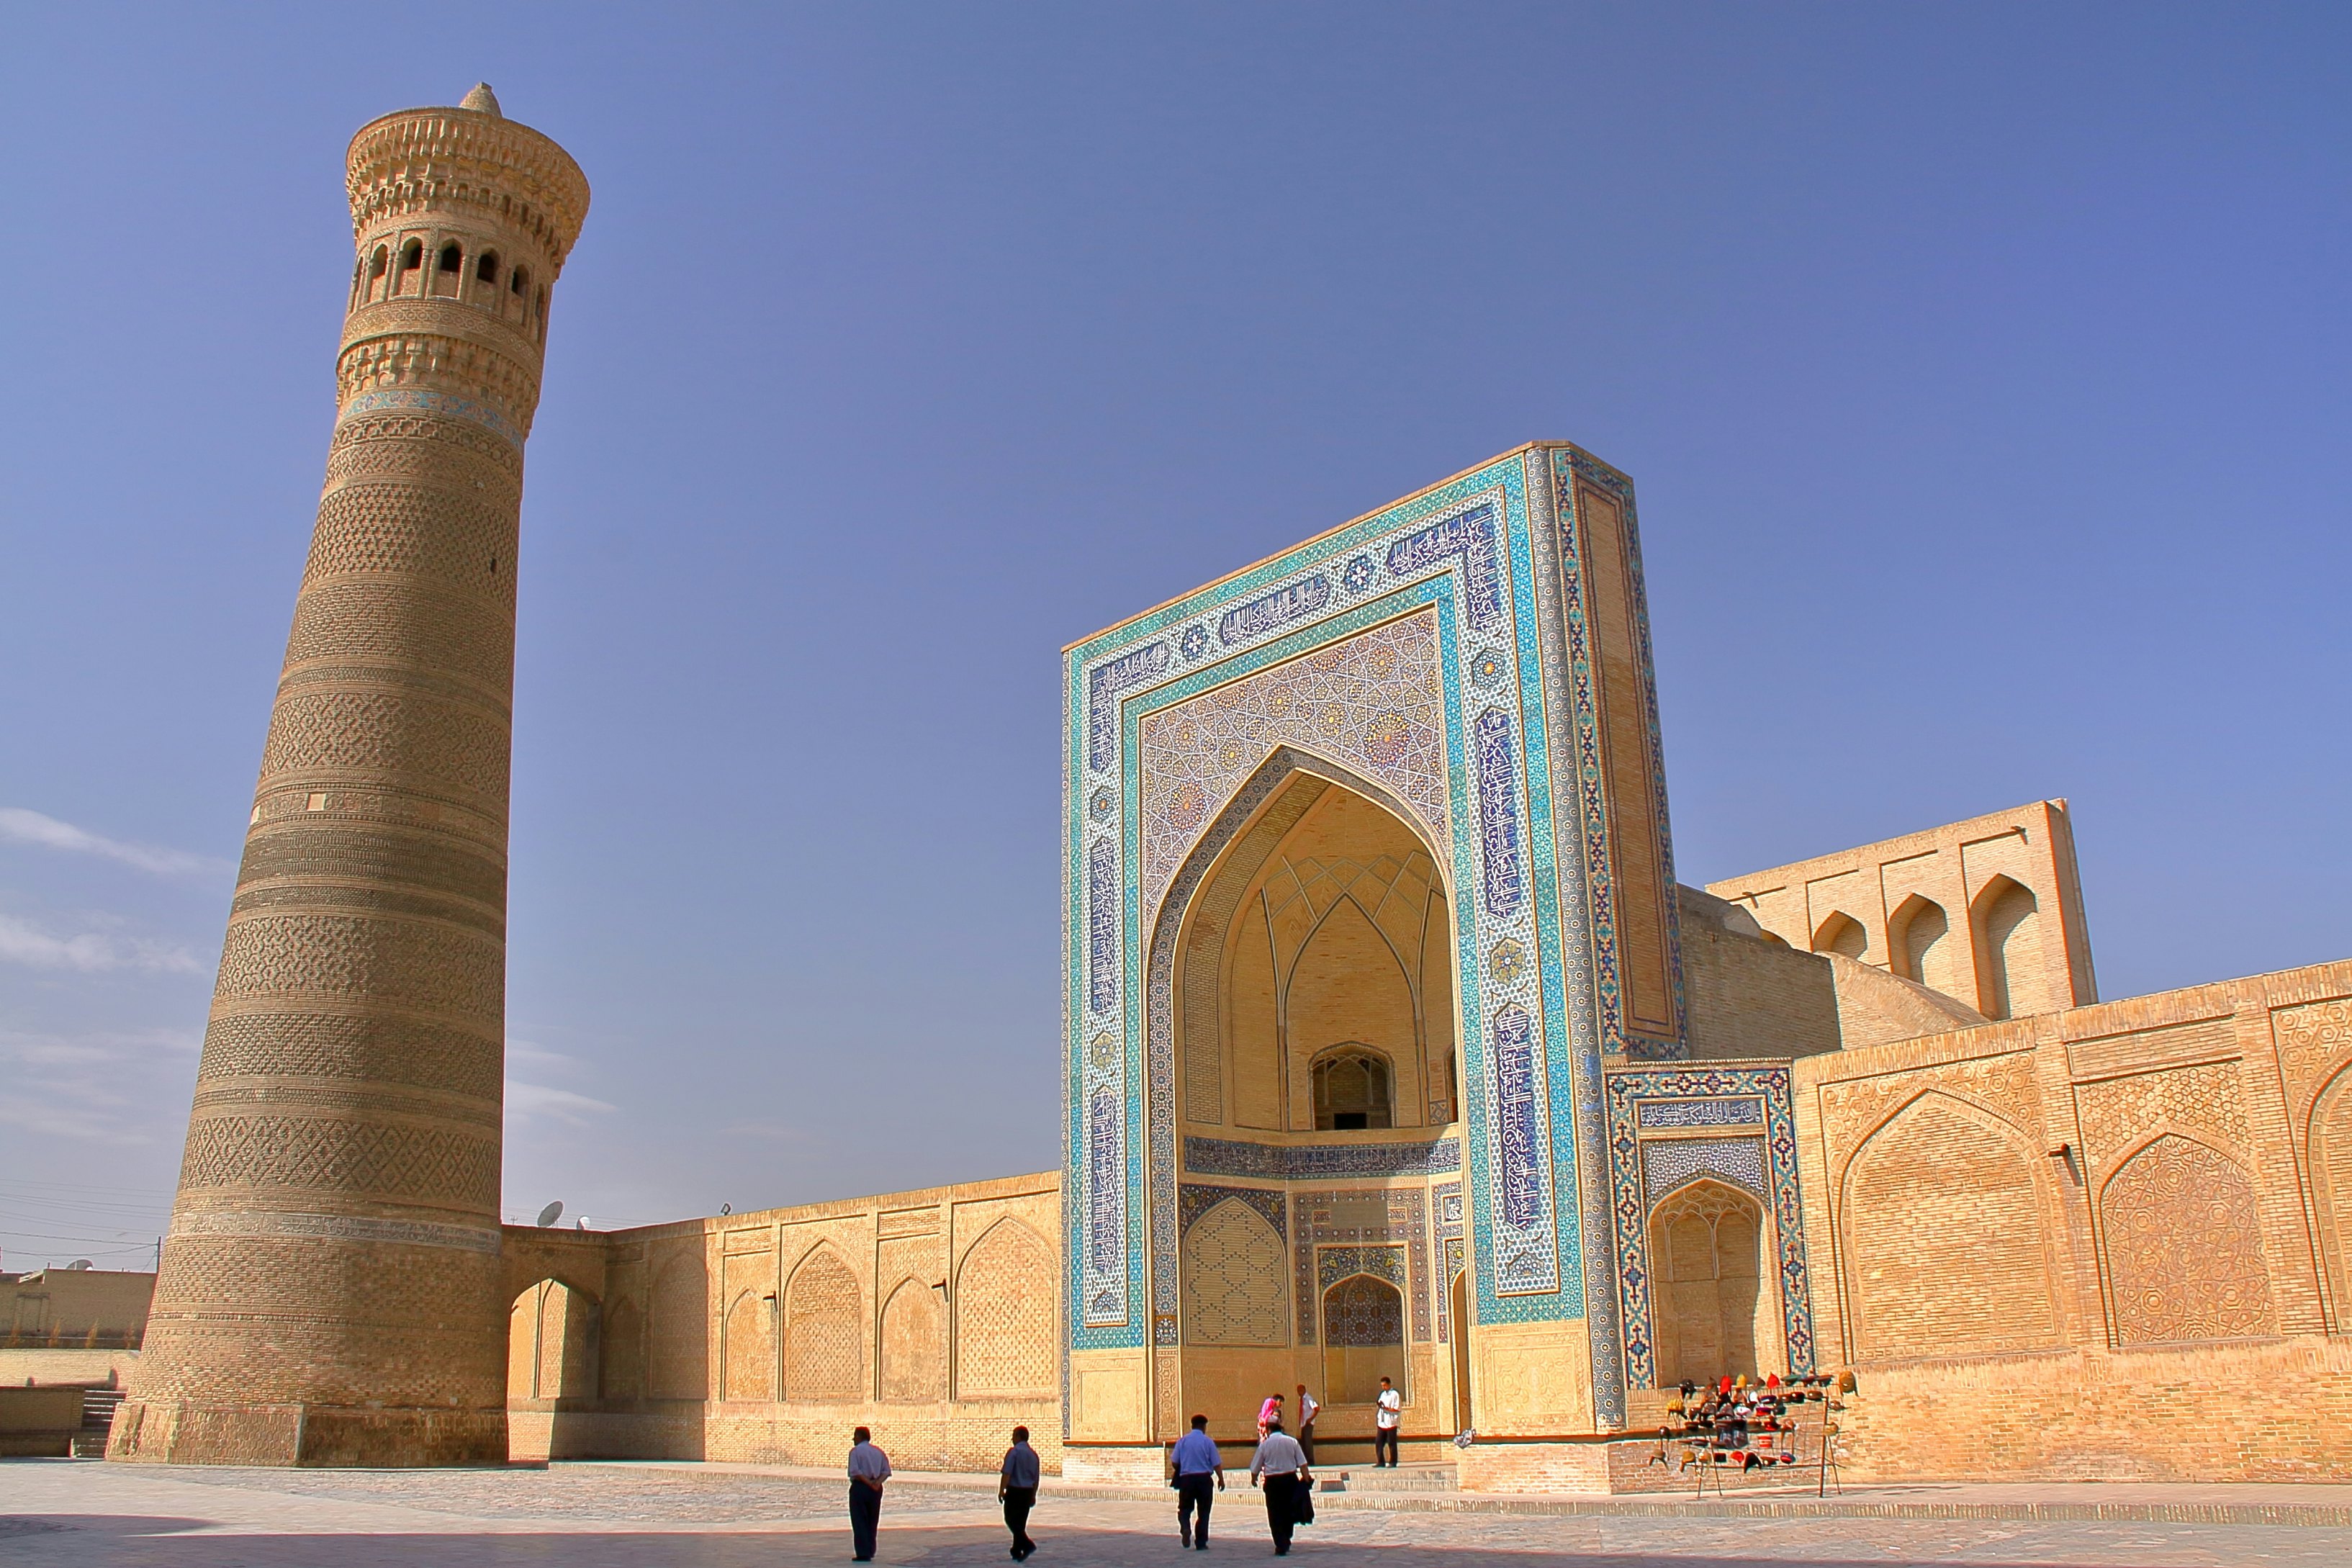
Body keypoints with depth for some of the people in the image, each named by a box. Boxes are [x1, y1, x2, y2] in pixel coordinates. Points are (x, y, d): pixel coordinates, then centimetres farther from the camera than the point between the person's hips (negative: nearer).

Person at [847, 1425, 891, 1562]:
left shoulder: (855, 1451, -6)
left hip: (859, 1487, -6)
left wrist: (869, 1483, -15)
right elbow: (886, 1471, 6)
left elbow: (855, 1471, -17)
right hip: (876, 1489, 6)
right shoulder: (878, 1452, 13)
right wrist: (877, 1482, -7)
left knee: (859, 1521, -1)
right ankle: (870, 1552, 19)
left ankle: (863, 1554, -4)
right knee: (872, 1522, 15)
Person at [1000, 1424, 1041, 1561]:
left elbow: (1007, 1473, -18)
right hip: (1028, 1492, 7)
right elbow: (1036, 1477, 16)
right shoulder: (1033, 1454, 11)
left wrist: (1001, 1490, -16)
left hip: (1014, 1491, -7)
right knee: (1021, 1522, 13)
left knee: (1011, 1520, -1)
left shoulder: (1013, 1452, -10)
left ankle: (1028, 1544, -16)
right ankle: (1017, 1552, 17)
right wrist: (1033, 1495, 23)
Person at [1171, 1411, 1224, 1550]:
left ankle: (1185, 1528, -19)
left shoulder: (1182, 1441, 2)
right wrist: (1221, 1479, 9)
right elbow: (1216, 1464, -3)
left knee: (1185, 1508, 11)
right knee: (1203, 1511, 9)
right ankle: (1201, 1543, 9)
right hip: (1204, 1478, -1)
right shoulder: (1208, 1441, -4)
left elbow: (1175, 1462, 5)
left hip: (1186, 1478, 1)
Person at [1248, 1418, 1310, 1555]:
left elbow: (1255, 1467, 5)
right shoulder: (1292, 1441, 3)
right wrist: (1307, 1479, 5)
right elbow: (1302, 1463, 0)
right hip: (1290, 1479, 2)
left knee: (1275, 1515, 4)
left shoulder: (1265, 1444, 0)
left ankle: (1281, 1546, -2)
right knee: (1288, 1511, 18)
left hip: (1272, 1481, -2)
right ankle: (1286, 1542, 25)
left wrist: (1254, 1479, 23)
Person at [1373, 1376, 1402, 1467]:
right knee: (1378, 1443, 2)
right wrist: (1378, 1405, 2)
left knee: (1391, 1443, -1)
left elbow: (1398, 1409, -11)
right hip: (1382, 1423, 7)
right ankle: (1380, 1462, 8)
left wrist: (1386, 1408, -19)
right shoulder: (1383, 1394, 18)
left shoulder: (1395, 1395, -5)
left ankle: (1392, 1462, 7)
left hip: (1391, 1423, -7)